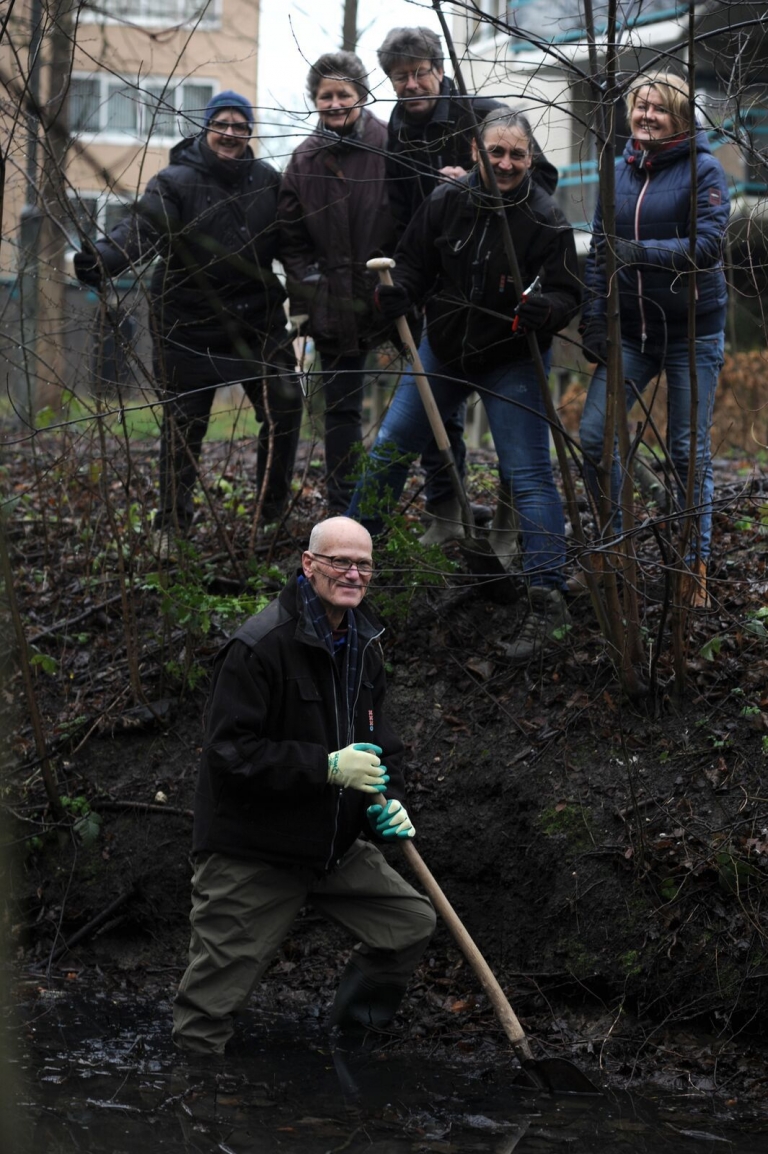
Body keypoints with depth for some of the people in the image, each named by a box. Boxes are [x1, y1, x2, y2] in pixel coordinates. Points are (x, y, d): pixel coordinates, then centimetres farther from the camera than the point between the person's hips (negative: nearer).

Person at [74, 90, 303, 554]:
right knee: (185, 422, 1)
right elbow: (143, 228, -24)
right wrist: (104, 258, -43)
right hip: (190, 327, -4)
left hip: (258, 319, 4)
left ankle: (274, 510, 17)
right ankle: (172, 524, 15)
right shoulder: (176, 183, -8)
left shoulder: (267, 181, 7)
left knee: (286, 404, -1)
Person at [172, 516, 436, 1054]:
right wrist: (326, 767, -27)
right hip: (252, 850, -7)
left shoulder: (364, 647, 8)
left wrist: (391, 802, -3)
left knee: (413, 923, 7)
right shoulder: (260, 646, -19)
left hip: (337, 845, 7)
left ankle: (352, 1042, 24)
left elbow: (379, 738, 18)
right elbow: (232, 752, -23)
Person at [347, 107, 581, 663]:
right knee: (390, 447, 13)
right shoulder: (446, 202, -8)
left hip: (511, 361, -4)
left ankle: (547, 597, -10)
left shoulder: (545, 218, -17)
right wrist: (398, 293, -19)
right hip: (444, 349, 4)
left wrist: (545, 309, -37)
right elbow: (414, 263, 3)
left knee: (528, 473, -10)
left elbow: (568, 292, -15)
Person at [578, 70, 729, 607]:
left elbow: (708, 244, -18)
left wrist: (642, 252, -30)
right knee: (594, 434, -6)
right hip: (631, 327, 4)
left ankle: (696, 567, 13)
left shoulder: (703, 169, -7)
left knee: (690, 451, 1)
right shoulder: (619, 171, 8)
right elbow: (599, 251, 10)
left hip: (692, 329, -4)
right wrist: (593, 319, 1)